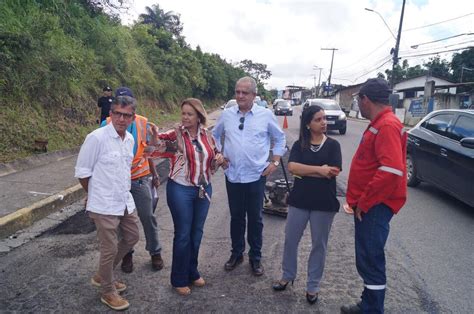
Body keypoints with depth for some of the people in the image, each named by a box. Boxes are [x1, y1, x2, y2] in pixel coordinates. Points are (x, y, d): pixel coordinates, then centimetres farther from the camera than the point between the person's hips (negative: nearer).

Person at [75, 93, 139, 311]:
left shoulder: (130, 139, 3)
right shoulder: (96, 138, -17)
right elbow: (82, 172, -11)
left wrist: (122, 192, 15)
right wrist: (98, 195, 1)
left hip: (126, 202, 8)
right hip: (105, 206, -7)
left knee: (131, 238, 19)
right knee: (109, 249, 4)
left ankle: (102, 275, 39)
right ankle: (107, 292, 28)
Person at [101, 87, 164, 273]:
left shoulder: (143, 123, -2)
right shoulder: (107, 124, -5)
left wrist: (154, 175, 10)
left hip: (141, 179, 0)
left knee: (148, 216, 6)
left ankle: (155, 252, 24)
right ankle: (127, 254, 31)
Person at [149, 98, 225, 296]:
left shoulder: (207, 135, 2)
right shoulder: (175, 135, -10)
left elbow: (213, 160, 14)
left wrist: (219, 159, -8)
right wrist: (153, 135, -43)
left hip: (203, 189, 4)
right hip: (180, 190, -4)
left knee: (197, 232, 16)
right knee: (183, 234, 5)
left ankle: (192, 273, 37)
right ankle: (179, 279, 25)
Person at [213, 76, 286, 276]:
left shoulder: (266, 115, -3)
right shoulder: (227, 115, 3)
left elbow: (279, 138, 7)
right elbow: (215, 135, 17)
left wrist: (275, 162, 1)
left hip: (256, 176, -2)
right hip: (233, 175, 2)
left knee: (255, 219, 10)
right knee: (236, 217, 14)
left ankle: (255, 258, 27)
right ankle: (237, 253, 32)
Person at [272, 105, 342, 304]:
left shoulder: (333, 145, -2)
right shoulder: (299, 145, 2)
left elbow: (333, 172, -14)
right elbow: (292, 167, -14)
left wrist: (303, 172, -13)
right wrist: (319, 170, -18)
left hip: (324, 203, -1)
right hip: (299, 201, 2)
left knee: (319, 245, 10)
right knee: (290, 240, 11)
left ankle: (313, 285, 27)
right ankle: (287, 275, 34)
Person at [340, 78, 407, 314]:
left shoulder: (388, 126, -18)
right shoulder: (379, 124, 14)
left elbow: (392, 171, -28)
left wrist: (364, 202, -20)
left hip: (375, 206, -10)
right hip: (368, 203, 10)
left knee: (371, 261, -1)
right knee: (366, 259, 19)